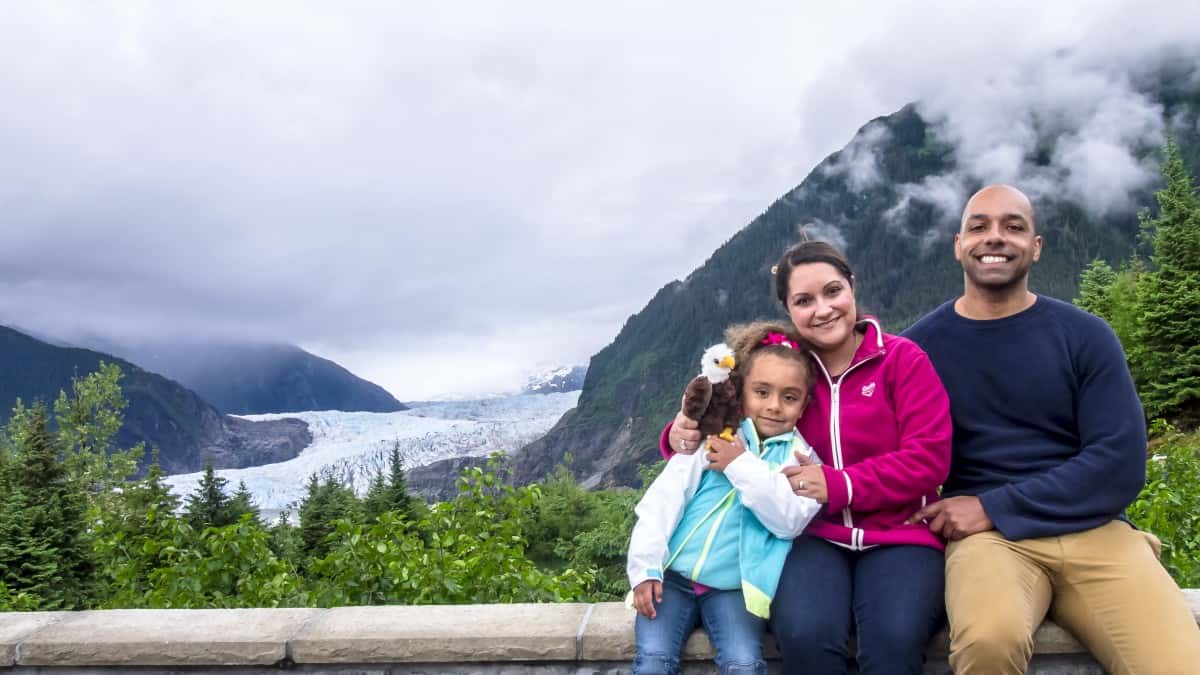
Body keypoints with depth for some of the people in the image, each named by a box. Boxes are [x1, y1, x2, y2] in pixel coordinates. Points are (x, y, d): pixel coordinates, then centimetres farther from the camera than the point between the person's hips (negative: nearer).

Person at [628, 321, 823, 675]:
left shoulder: (800, 457, 4)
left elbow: (790, 520, -12)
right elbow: (662, 501, 0)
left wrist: (742, 465, -16)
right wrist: (645, 567, -8)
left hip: (733, 587, 0)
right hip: (674, 576, 1)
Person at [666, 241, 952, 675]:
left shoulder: (902, 358, 2)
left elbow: (928, 459, -6)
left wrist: (839, 485, -17)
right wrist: (684, 435, -9)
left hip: (899, 536, -1)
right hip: (814, 536, 1)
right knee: (805, 637, -30)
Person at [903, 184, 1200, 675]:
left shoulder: (1085, 335, 5)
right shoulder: (919, 345, 5)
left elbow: (1121, 463, -4)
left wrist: (994, 508, -11)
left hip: (1095, 531, 2)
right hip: (988, 537, -1)